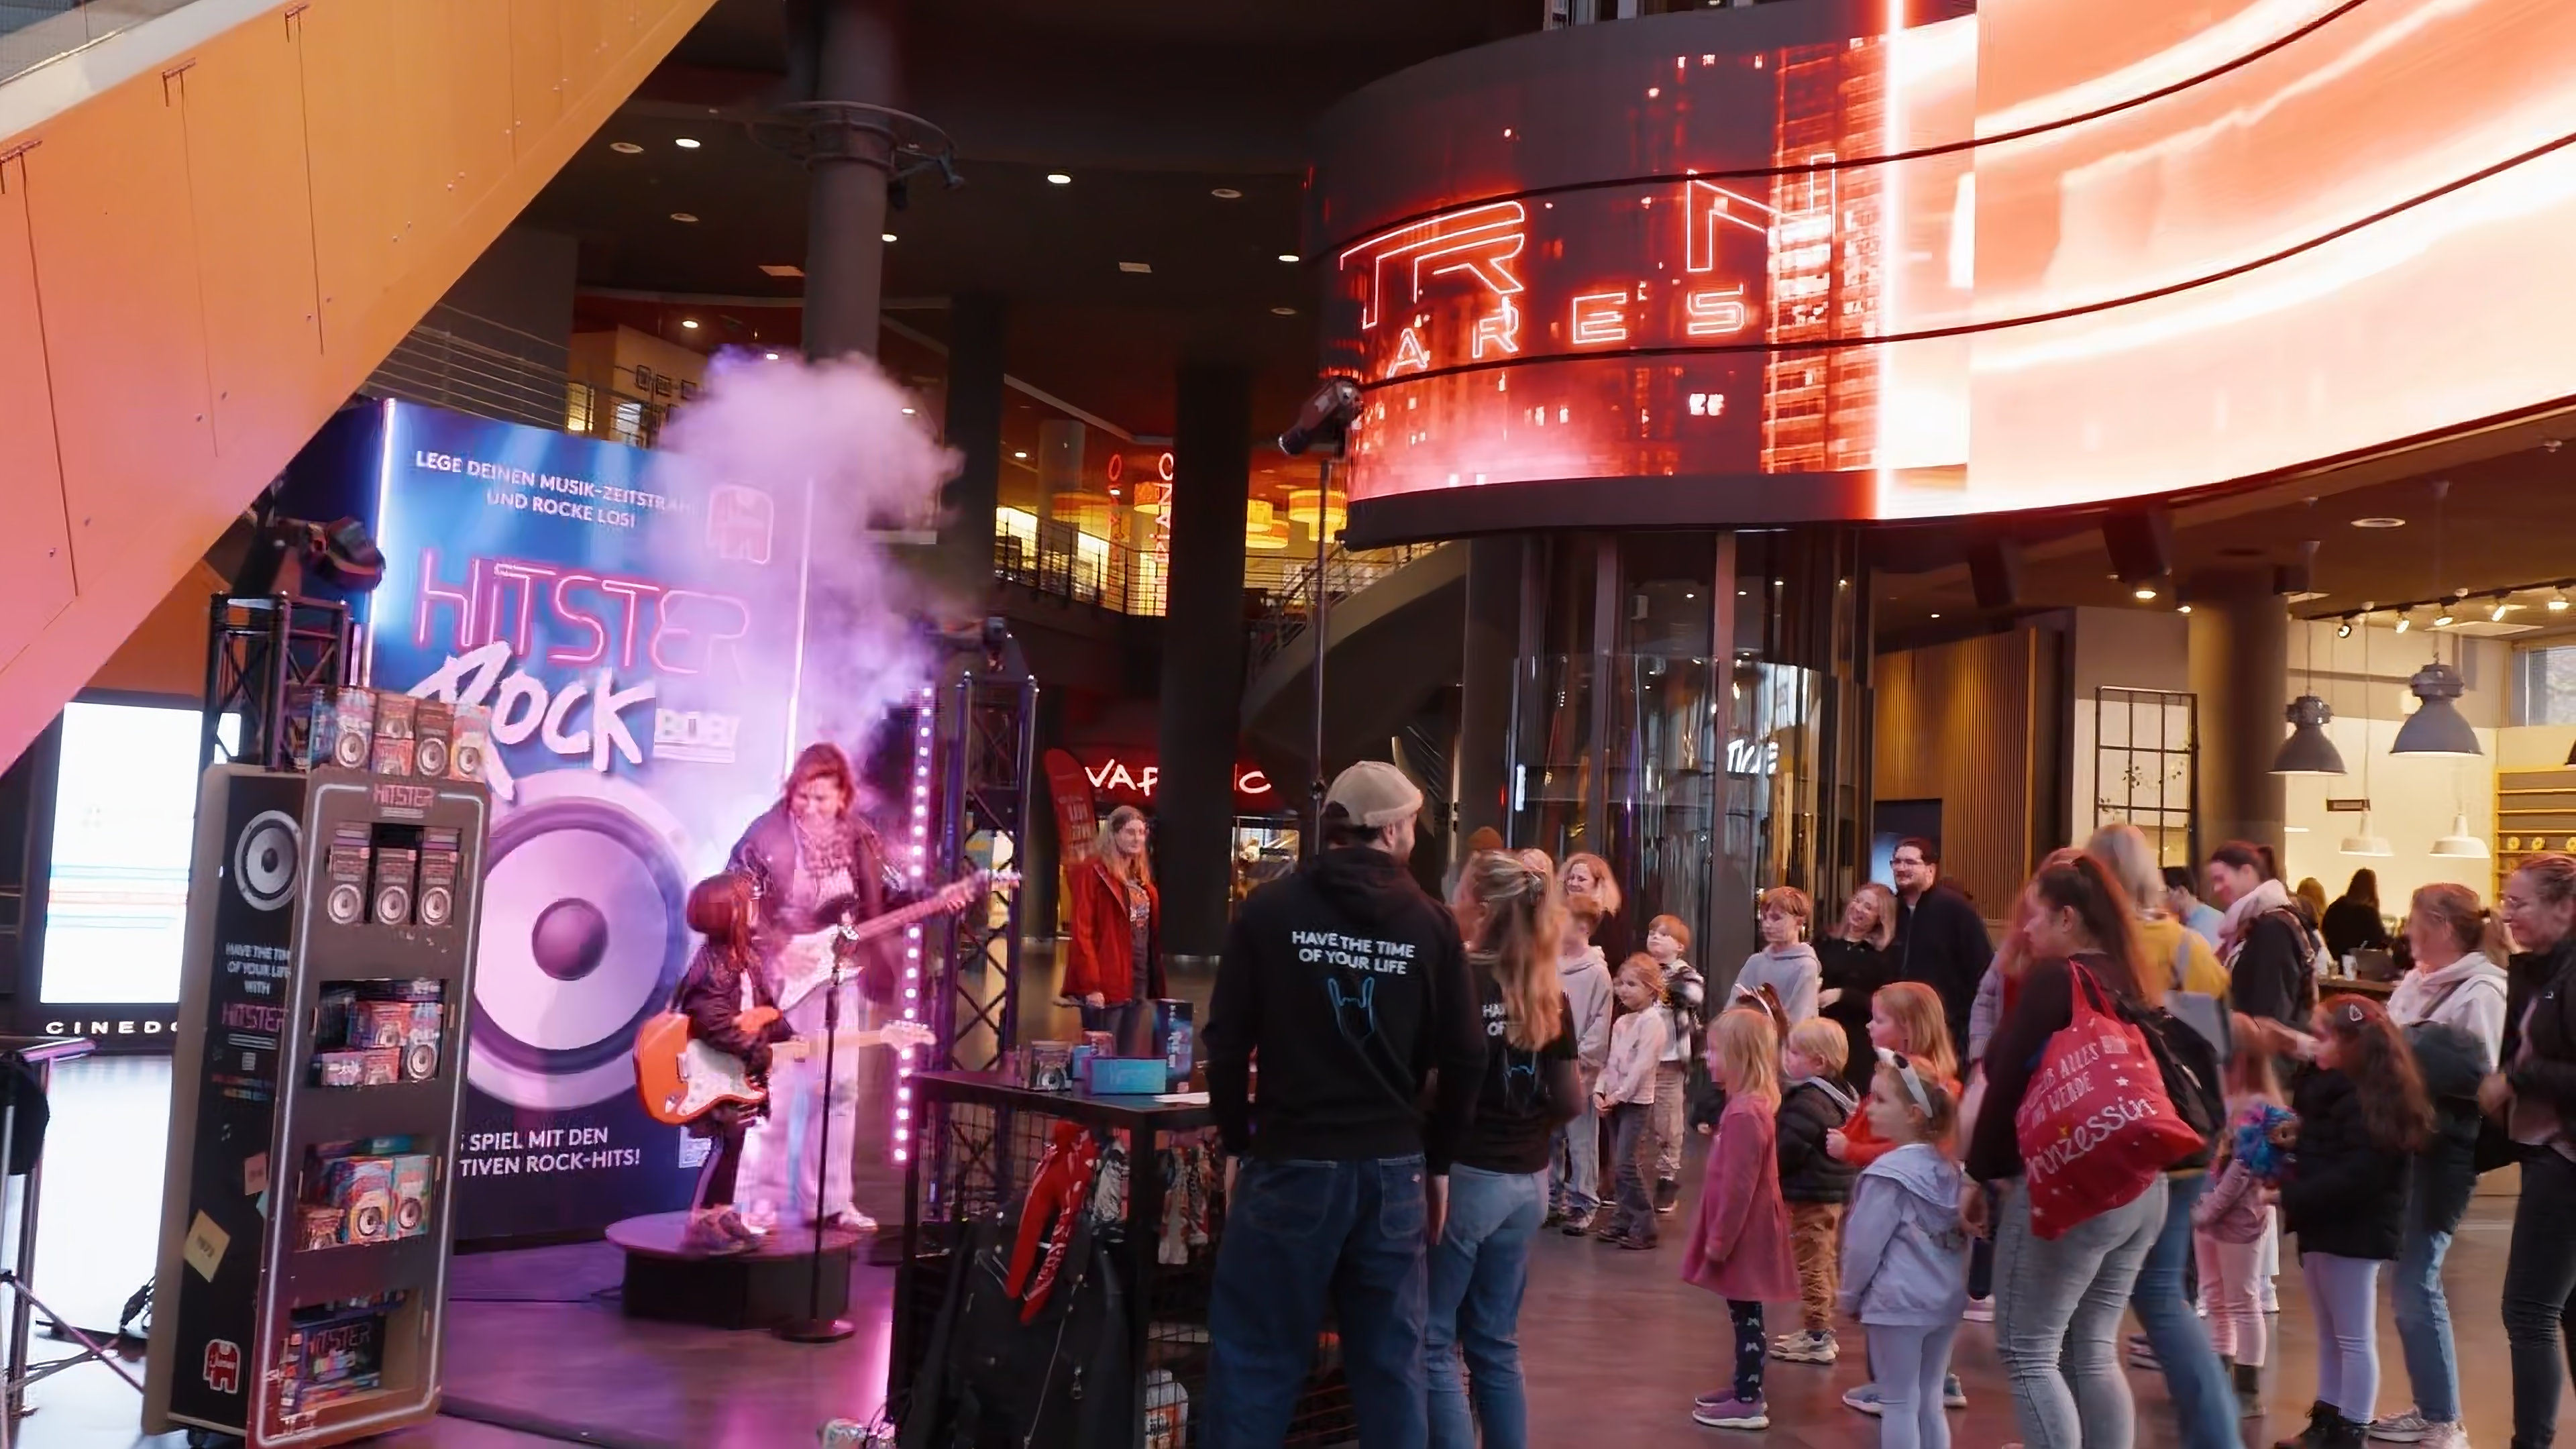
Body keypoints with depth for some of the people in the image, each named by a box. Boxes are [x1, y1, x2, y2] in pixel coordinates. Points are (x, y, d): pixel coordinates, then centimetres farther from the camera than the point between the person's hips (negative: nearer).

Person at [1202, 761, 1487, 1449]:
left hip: (1290, 1163, -1)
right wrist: (1437, 1161, 12)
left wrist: (1238, 1142, 8)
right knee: (1392, 1365, 11)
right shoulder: (1432, 924, 1)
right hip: (1392, 1170, 2)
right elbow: (1465, 1060, 0)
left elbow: (1227, 1043, -3)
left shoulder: (1270, 910, -2)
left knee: (1254, 1359, 6)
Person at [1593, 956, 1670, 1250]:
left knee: (1628, 1164, -11)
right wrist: (1600, 1091, 1)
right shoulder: (1621, 1022, 15)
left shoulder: (1652, 1021, -12)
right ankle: (1624, 1220, 17)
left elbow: (1641, 1066, -18)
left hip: (1637, 1102, -8)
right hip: (1615, 1101, 8)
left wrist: (1620, 1094, -18)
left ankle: (1644, 1227, -5)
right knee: (1618, 1166, 10)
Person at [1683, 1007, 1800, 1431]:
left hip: (1742, 1235, -10)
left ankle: (1748, 1403, 6)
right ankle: (1745, 1386, 29)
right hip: (1746, 1232, 10)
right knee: (1744, 1314, 18)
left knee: (1745, 1315, -1)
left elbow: (1738, 1187, -22)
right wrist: (1719, 1236, 20)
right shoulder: (1754, 1103, 8)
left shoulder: (1744, 1113, -23)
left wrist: (1719, 1240, -16)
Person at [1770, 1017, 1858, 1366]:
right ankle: (1821, 1330, 29)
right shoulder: (1837, 1094, 8)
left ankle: (1816, 1337, 3)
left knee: (1810, 1266, -2)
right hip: (1831, 1191, 10)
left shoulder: (1809, 1101, -24)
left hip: (1809, 1195, -10)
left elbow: (1789, 1149, -26)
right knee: (1823, 1265, 19)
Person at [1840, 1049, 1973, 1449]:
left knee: (1900, 1403, 0)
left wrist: (1851, 1296, 1)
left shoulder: (1889, 1173, -16)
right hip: (1947, 1298, 7)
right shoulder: (1951, 1169, 6)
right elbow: (1961, 1236, 11)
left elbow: (1864, 1244, -14)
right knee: (1930, 1401, 14)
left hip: (1897, 1299, -7)